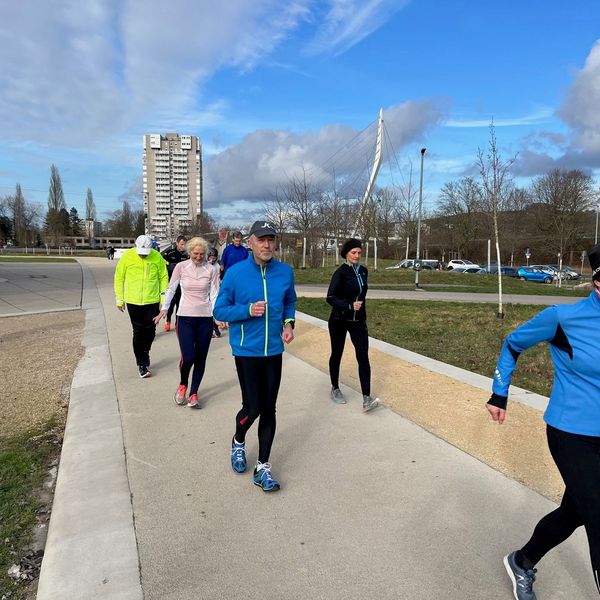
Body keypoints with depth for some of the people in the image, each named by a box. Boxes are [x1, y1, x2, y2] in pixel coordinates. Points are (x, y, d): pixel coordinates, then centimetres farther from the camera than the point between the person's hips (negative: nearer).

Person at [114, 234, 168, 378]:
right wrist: (119, 299, 4)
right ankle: (142, 363, 15)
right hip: (133, 302, -1)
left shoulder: (157, 257, -5)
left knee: (150, 331, 9)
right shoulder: (127, 256, -6)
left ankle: (144, 353, 37)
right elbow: (119, 277, 3)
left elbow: (163, 277, 4)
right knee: (138, 332, 3)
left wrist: (163, 296, 2)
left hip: (152, 301, 1)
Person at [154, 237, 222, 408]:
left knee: (200, 358, 6)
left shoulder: (211, 270, -2)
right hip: (185, 317, -1)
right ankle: (182, 385, 22)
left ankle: (193, 394, 21)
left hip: (205, 318, 1)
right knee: (188, 357, -10)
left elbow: (215, 295, 0)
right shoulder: (181, 267, -2)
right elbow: (171, 289, 8)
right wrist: (164, 309, 6)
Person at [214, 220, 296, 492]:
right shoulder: (235, 273, -9)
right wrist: (248, 310, -20)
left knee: (269, 409, 8)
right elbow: (219, 311, -4)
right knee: (253, 408, -2)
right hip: (246, 351, -3)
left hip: (274, 351, 3)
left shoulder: (285, 272, 1)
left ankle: (263, 468, 24)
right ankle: (238, 442, 34)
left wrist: (289, 323, -2)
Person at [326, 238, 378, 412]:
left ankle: (366, 399, -8)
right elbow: (330, 298, -20)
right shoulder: (341, 272, -13)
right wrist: (350, 306, -29)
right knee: (337, 354, 11)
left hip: (358, 320, 4)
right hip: (339, 320, -4)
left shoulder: (363, 270, 5)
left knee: (363, 356, -7)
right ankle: (335, 389, 32)